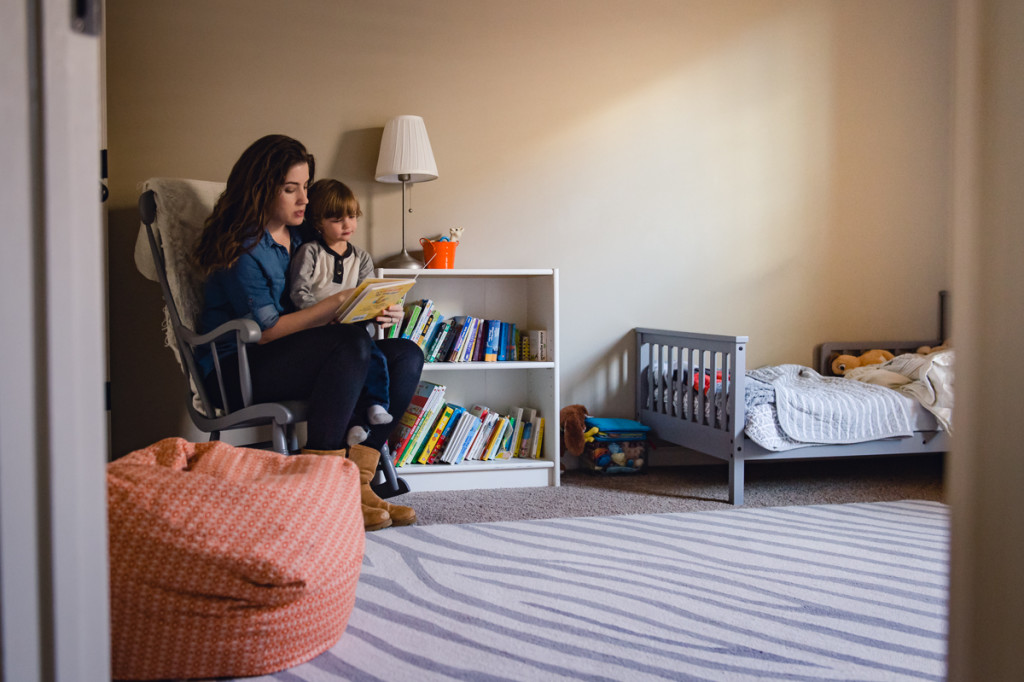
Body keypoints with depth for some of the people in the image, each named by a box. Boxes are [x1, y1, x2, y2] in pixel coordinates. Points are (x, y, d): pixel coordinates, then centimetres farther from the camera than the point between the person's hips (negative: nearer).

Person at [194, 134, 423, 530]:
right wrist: (338, 304, -21)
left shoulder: (298, 235, 13)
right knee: (352, 345, -34)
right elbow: (265, 330, -16)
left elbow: (312, 304, 15)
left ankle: (357, 481, -20)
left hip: (296, 356, 8)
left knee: (407, 355, -12)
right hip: (238, 371, -8)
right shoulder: (241, 248, -12)